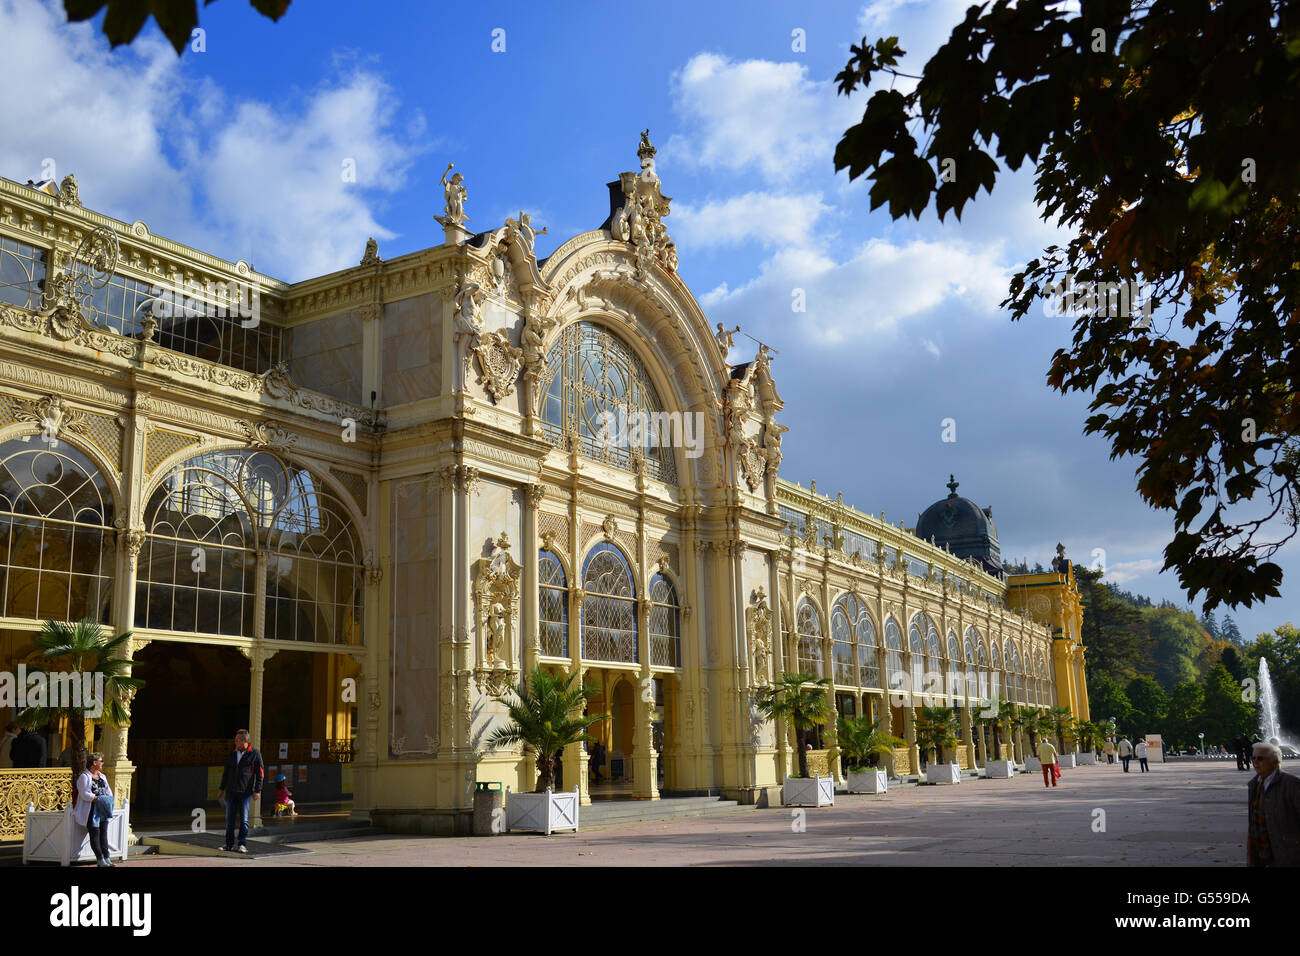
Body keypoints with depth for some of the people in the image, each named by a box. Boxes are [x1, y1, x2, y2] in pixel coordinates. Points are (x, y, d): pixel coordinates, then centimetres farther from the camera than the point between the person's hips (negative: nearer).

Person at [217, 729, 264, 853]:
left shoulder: (254, 754, -3)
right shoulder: (232, 754, 11)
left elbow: (260, 773, -3)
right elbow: (226, 772, 20)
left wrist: (257, 790, -8)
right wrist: (222, 788, 15)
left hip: (246, 792, -4)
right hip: (232, 792, 4)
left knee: (244, 819, -1)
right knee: (230, 819, 5)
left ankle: (243, 844, 5)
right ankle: (229, 844, 14)